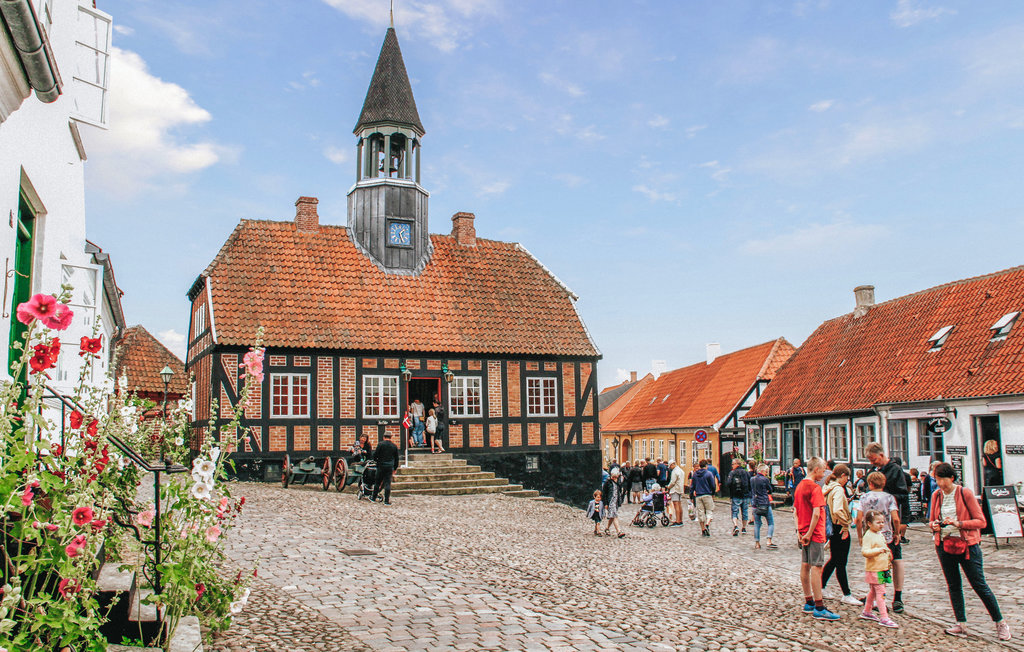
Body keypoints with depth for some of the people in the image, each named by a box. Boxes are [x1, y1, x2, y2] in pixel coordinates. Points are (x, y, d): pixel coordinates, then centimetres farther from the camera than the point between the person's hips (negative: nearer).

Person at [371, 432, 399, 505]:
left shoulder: (381, 444, -4)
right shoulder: (394, 446, 6)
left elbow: (375, 455, -5)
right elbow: (396, 459, 11)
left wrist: (376, 461, 16)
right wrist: (395, 468, 19)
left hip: (381, 466, -2)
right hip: (390, 467, 2)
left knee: (378, 482, 8)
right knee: (387, 483, 2)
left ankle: (374, 498, 17)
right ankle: (387, 501, 1)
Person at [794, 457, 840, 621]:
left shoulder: (799, 486, 12)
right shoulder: (815, 488, -15)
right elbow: (816, 513, -23)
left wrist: (799, 531, 9)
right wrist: (809, 533, -18)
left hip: (804, 533, 9)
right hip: (814, 534, -9)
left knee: (805, 566, 12)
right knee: (816, 568, -8)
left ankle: (808, 603, 21)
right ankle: (819, 609, -8)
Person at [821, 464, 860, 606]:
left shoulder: (828, 488, 9)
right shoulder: (838, 490, -19)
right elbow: (838, 510, -31)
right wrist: (845, 526, -21)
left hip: (832, 528, 9)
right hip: (839, 529, -9)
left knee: (834, 560, 20)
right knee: (841, 563, -1)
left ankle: (821, 587, 26)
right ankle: (846, 595, 8)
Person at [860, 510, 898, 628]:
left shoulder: (879, 534, 12)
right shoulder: (868, 536, -18)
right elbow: (864, 552, -29)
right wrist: (878, 550, -38)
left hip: (882, 568, 10)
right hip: (874, 570, -10)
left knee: (873, 591, 19)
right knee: (881, 592, -11)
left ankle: (866, 612, 32)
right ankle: (884, 618, -11)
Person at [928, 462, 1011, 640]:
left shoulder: (965, 493, -9)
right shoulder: (936, 495, 5)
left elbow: (981, 521, -10)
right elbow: (932, 520, 15)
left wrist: (959, 523, -23)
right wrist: (934, 525, -7)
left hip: (967, 545, -5)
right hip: (944, 545, 5)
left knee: (979, 585, -2)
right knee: (953, 585, 9)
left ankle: (1000, 623, 12)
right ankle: (961, 625, 16)